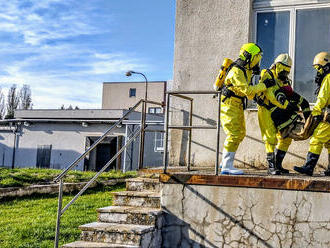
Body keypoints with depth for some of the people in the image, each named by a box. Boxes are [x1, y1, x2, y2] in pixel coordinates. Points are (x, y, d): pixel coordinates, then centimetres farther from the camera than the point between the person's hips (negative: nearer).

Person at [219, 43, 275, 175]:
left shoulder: (247, 70, 10)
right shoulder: (236, 71, -20)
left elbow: (248, 90, 23)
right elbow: (247, 90, -26)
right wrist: (264, 85, -19)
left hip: (237, 105, 10)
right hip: (228, 105, -10)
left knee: (240, 134, 14)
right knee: (234, 135, -13)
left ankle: (225, 162, 22)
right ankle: (227, 167, -11)